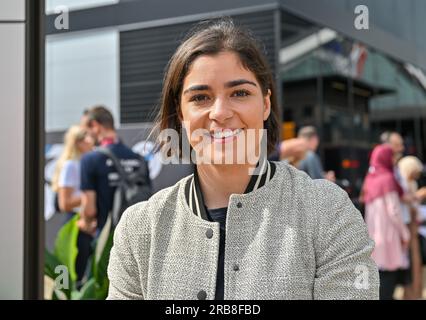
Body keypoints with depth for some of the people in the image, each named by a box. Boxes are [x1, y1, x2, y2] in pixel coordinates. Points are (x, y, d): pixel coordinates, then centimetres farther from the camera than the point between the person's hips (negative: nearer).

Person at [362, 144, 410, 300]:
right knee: (389, 271, -4)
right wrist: (404, 232, -6)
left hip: (374, 232, 8)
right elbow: (393, 210, -15)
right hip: (388, 232, -8)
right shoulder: (387, 178, -12)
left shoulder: (370, 179, 10)